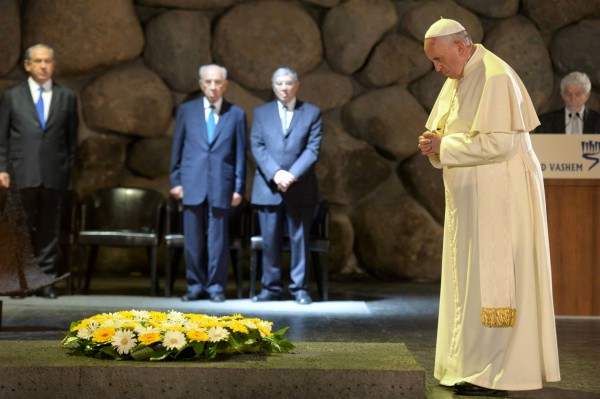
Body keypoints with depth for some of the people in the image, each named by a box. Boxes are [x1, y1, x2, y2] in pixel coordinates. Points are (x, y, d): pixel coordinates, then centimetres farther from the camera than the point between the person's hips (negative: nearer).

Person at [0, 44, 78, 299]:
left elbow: (71, 139, 11)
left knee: (49, 229, 3)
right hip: (22, 173, -1)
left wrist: (69, 170, 5)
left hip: (54, 175, 1)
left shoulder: (67, 98, 11)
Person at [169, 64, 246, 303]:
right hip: (192, 184, 1)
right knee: (193, 240, 3)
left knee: (218, 240, 1)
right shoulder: (186, 110, 9)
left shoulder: (236, 114, 6)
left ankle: (216, 287, 10)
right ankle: (196, 286, 13)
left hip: (221, 185, -1)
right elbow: (177, 148, 10)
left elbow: (240, 153, 6)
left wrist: (239, 187, 1)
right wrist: (175, 180, 4)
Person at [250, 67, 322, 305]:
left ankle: (300, 289, 8)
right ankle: (271, 288, 10)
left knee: (299, 239, 1)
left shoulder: (312, 113, 7)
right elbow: (257, 147, 2)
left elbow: (313, 149, -2)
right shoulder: (261, 113, 11)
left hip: (301, 188, -1)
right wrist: (275, 173, -13)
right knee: (270, 240, 3)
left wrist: (293, 175, -15)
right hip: (268, 187, 1)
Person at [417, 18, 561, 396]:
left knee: (491, 277, -7)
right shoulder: (459, 79, 14)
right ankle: (472, 363, 18)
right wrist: (435, 141, -2)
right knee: (470, 276, 11)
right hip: (472, 194, 10)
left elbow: (498, 142, -23)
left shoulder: (495, 77, -16)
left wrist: (444, 146, -17)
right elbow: (453, 132, 21)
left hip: (498, 193, -10)